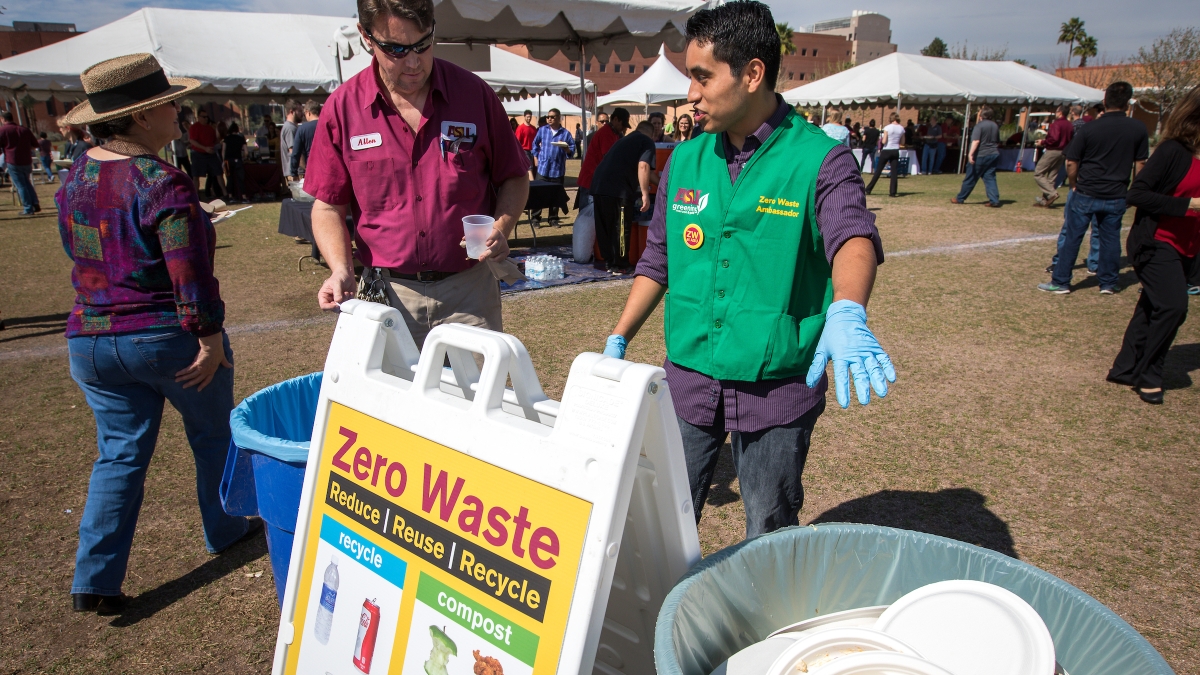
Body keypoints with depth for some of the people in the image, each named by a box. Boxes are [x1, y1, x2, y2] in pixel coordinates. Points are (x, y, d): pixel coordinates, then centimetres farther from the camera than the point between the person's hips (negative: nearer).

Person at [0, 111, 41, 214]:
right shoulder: (24, 130, 9)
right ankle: (36, 204, 10)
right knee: (27, 183, 21)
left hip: (13, 162, -5)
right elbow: (35, 144, 14)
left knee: (20, 185, 0)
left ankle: (28, 209, -1)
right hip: (27, 161, 5)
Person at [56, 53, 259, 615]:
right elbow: (190, 273, -23)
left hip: (91, 342, 6)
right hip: (169, 339, -6)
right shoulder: (162, 183, -20)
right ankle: (224, 530, 35)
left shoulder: (74, 178, 5)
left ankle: (95, 579, 10)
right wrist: (210, 336, -16)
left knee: (119, 453, 13)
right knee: (212, 434, 17)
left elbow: (80, 254, 16)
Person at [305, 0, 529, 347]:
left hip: (469, 291, 0)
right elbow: (328, 205, 6)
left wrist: (501, 229, -10)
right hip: (386, 293, 1)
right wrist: (341, 269, -11)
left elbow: (514, 178, 9)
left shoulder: (474, 93, 0)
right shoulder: (343, 107, 0)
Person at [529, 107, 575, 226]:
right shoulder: (542, 130, 6)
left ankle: (553, 219, 16)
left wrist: (567, 149, -24)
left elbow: (572, 150, -4)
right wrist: (536, 156, 14)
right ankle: (535, 218, 6)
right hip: (543, 169, 1)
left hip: (558, 170, 0)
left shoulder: (565, 133, 0)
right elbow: (535, 144, 21)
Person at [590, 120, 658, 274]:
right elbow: (643, 167, -10)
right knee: (621, 227, 3)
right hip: (619, 189, -7)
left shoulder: (626, 140, 31)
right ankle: (619, 266, 9)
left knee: (604, 226, 15)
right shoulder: (647, 142, 8)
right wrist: (645, 194, -11)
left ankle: (608, 261, 25)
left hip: (598, 184, 7)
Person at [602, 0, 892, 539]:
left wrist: (846, 312, -47)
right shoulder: (685, 161, 6)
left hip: (777, 387, -3)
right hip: (688, 378, 4)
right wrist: (618, 340, 8)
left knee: (770, 545, 12)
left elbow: (853, 237, -27)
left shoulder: (820, 159, -9)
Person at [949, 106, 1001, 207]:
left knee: (970, 178, 3)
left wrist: (970, 154, -29)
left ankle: (960, 198, 15)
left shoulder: (979, 126, -12)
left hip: (981, 155, -6)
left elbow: (976, 141, -23)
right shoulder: (995, 126, 12)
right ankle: (994, 201, -4)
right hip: (994, 155, 6)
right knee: (990, 178, 6)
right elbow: (998, 142, 22)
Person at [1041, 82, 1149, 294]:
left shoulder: (1089, 128, -9)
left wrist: (1074, 186, 7)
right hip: (1116, 196, 3)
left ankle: (1060, 282, 7)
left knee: (1072, 238, 4)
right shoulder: (1138, 129, -2)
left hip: (1085, 194, -2)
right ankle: (1108, 283, 20)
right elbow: (1139, 164, 4)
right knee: (1110, 238, 12)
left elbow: (1071, 163, -8)